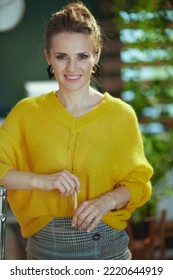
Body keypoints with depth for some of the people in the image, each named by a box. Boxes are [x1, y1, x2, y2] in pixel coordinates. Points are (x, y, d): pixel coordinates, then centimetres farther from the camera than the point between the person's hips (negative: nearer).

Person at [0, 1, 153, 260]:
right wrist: (42, 181, -21)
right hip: (45, 246, 1)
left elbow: (138, 182, 1)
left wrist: (108, 200, -18)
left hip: (106, 246, 0)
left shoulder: (122, 114, -6)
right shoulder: (27, 112, -3)